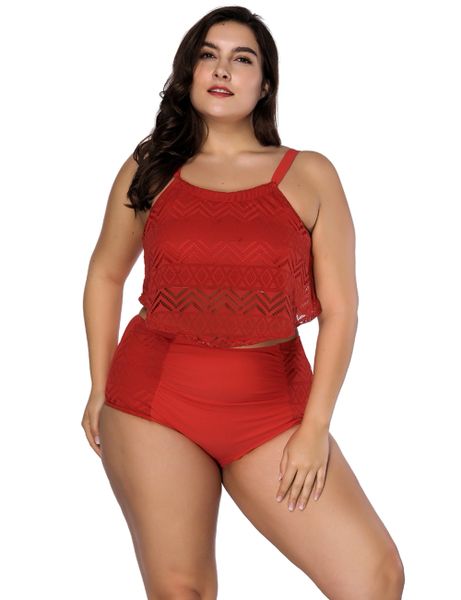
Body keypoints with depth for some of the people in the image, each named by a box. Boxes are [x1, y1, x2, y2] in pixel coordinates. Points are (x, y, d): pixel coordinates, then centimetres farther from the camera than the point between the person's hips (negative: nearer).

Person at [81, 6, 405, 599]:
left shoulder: (309, 176, 2)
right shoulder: (150, 169, 6)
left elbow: (339, 307, -1)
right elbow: (105, 274, 17)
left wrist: (316, 426, -7)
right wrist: (99, 389, 12)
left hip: (271, 406, 0)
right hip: (154, 399, 1)